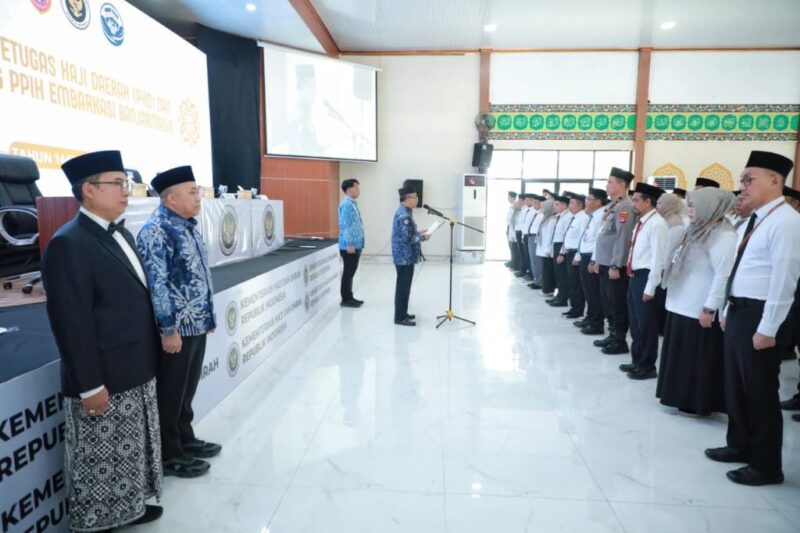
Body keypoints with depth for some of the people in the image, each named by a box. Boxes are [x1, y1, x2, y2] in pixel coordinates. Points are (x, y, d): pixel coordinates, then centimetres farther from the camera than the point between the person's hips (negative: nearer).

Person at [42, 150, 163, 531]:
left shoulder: (121, 233, 10)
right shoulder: (68, 244, -18)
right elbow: (71, 323, -21)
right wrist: (89, 385, -19)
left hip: (136, 373, 9)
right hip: (103, 380, -9)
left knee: (128, 452, 23)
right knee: (101, 462, 10)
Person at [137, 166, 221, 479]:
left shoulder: (190, 226, 10)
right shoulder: (156, 231, -17)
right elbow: (156, 285, -21)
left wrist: (208, 316, 18)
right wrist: (168, 329, -20)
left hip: (197, 325, 8)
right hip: (176, 329, -8)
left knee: (187, 389, 21)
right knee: (170, 393, 7)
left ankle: (185, 439, 37)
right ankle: (169, 455, 22)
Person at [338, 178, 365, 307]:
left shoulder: (352, 203, 14)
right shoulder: (346, 204, -16)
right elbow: (345, 225, -21)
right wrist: (349, 244, -23)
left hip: (356, 244, 10)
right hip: (350, 245, -10)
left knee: (351, 272, 14)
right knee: (348, 272, -2)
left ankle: (349, 297, 23)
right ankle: (346, 299, 7)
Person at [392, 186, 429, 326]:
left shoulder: (404, 212, 12)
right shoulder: (404, 215, -20)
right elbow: (406, 238, -25)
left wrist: (419, 232, 11)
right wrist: (422, 237, -13)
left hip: (405, 256, 10)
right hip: (405, 257, -10)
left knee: (403, 286, 17)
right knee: (403, 286, -4)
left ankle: (402, 313, 26)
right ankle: (400, 318, 4)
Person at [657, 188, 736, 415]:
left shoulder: (723, 235, -16)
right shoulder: (697, 231, 12)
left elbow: (724, 276, -21)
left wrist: (709, 308, -22)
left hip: (699, 310, -9)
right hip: (681, 306, 9)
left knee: (699, 359, 3)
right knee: (681, 356, 16)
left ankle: (698, 403, 16)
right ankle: (683, 396, 29)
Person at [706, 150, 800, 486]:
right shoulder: (754, 220, 14)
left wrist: (767, 329, -21)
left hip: (758, 315, -9)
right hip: (738, 311, 10)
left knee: (760, 392, 3)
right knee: (735, 386, 19)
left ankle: (767, 466, 19)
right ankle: (740, 446, 37)